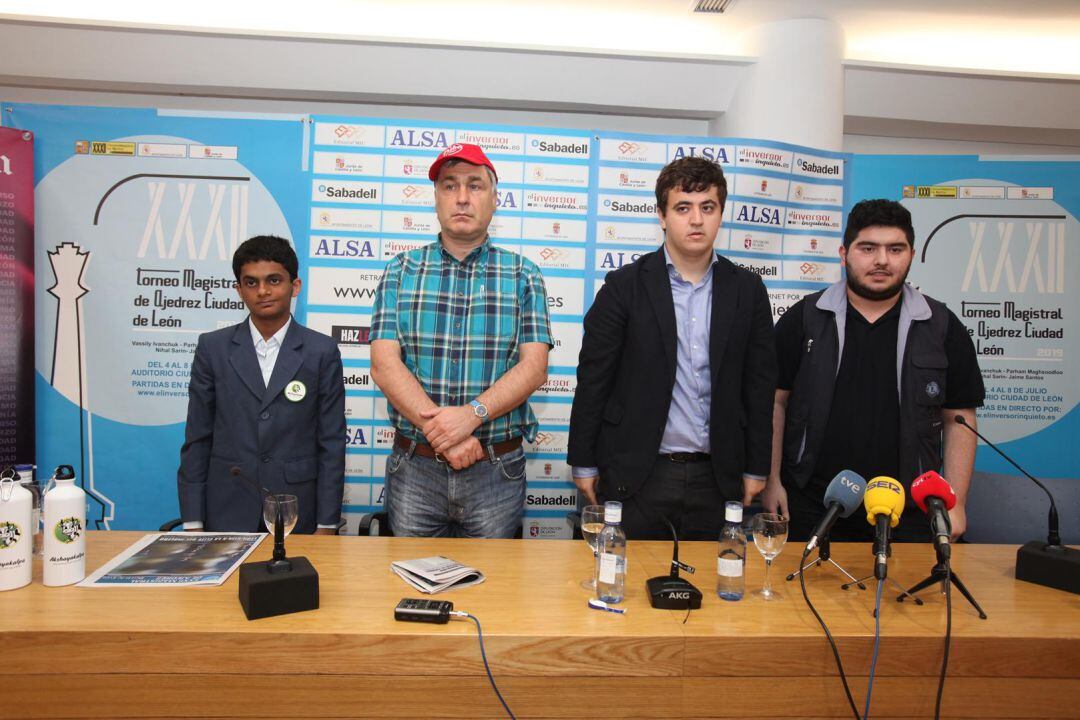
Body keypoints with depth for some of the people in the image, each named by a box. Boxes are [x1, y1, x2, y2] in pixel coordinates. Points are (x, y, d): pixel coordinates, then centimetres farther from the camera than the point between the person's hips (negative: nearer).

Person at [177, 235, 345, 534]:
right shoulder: (213, 348, 2)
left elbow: (332, 443, -2)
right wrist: (193, 523, 1)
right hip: (227, 515, 1)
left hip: (297, 517, -1)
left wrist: (327, 526, -4)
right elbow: (197, 439, 4)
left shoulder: (322, 352, -2)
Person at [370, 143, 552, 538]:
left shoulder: (522, 275, 3)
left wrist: (472, 414, -22)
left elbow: (534, 367, -6)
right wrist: (440, 431, -17)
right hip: (414, 465, 1)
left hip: (497, 470, 0)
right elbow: (384, 364, -6)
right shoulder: (401, 271, 4)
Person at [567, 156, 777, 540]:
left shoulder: (747, 290, 4)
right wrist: (583, 463, -2)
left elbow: (760, 385, 7)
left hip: (717, 477, 3)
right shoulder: (625, 286, -3)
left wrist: (756, 468, 6)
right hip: (635, 474, -2)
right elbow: (593, 379, -2)